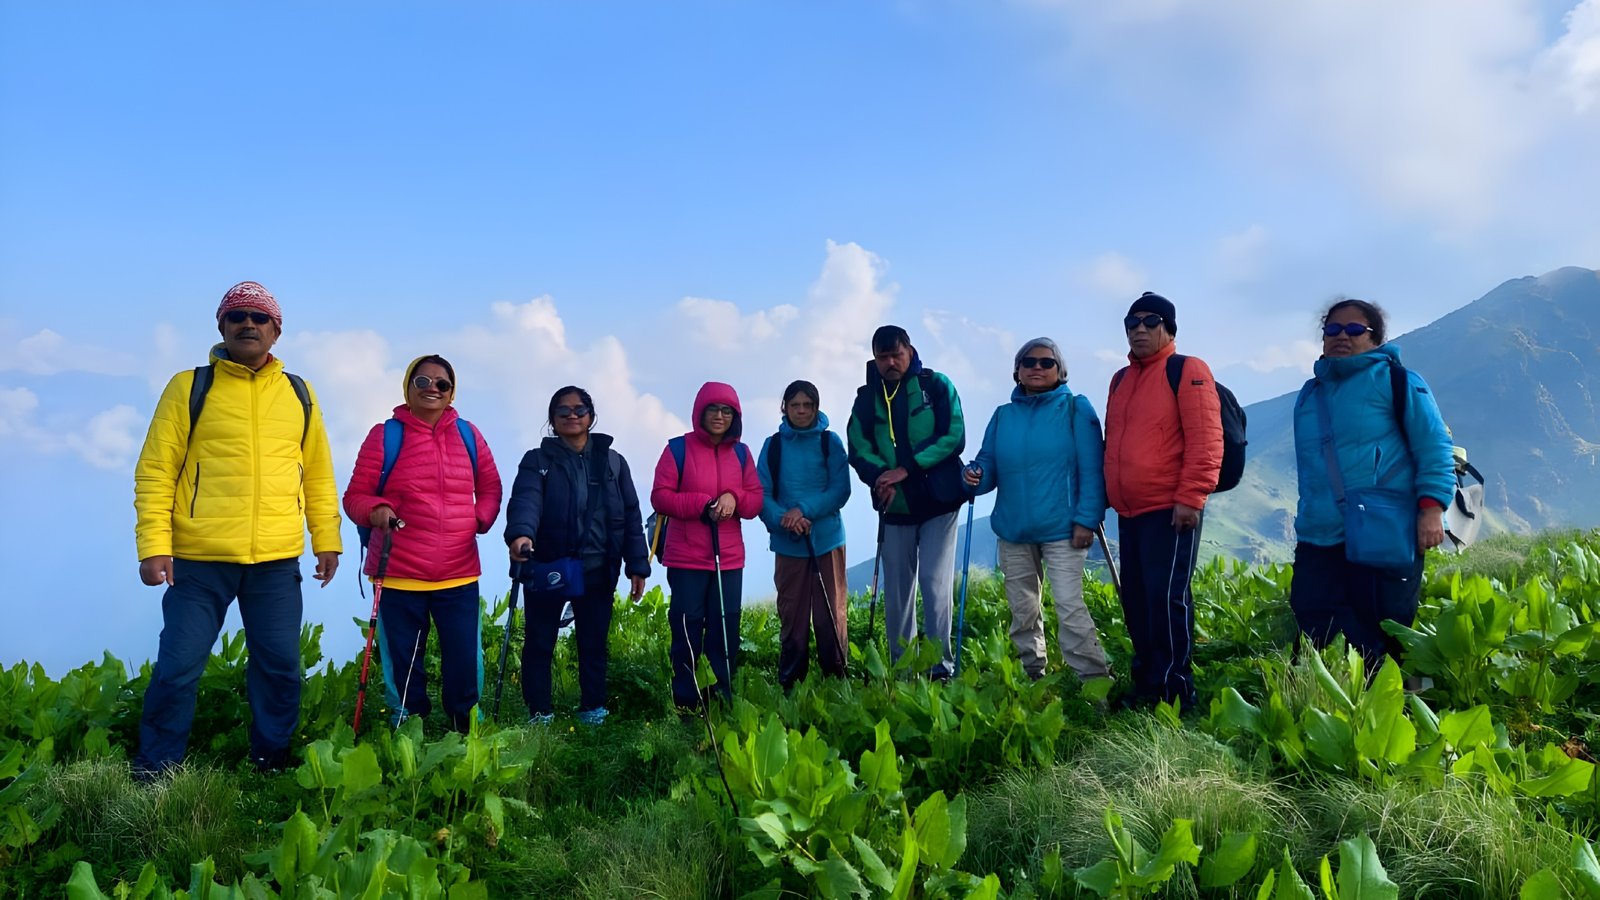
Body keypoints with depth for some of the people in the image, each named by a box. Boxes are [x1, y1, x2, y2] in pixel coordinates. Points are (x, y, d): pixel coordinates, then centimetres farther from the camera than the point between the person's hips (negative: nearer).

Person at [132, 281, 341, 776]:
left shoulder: (299, 394, 11)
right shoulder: (189, 387, 2)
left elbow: (318, 474, 14)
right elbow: (155, 472, -2)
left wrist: (327, 539, 9)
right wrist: (154, 546, -10)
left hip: (277, 561, 3)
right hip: (199, 559, -2)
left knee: (280, 668, 7)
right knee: (178, 668, 2)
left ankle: (272, 763, 24)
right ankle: (154, 773, 18)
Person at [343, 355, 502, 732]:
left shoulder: (467, 435, 9)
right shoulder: (385, 435, 1)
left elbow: (490, 487, 17)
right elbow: (355, 496, 2)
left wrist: (481, 517, -2)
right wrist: (375, 511, -20)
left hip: (459, 575, 2)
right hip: (398, 574, -1)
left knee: (465, 664, 3)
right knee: (403, 668, 7)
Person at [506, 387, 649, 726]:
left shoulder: (612, 461, 9)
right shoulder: (538, 460, 2)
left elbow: (630, 515, 7)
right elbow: (525, 500, -17)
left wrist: (637, 566, 0)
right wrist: (520, 533, -39)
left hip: (597, 571, 2)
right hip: (546, 568, -1)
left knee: (594, 644, 8)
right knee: (539, 644, 6)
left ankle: (593, 709, 21)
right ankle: (539, 713, 18)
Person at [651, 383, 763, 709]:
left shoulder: (741, 452, 11)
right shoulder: (678, 448, -1)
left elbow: (756, 499, 9)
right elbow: (660, 497, -5)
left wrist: (734, 498, -13)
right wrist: (702, 504, -16)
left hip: (729, 559, 4)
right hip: (687, 559, -3)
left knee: (726, 631, 4)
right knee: (687, 631, -2)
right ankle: (686, 705, 7)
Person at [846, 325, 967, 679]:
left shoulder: (936, 385, -2)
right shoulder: (866, 397, 7)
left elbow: (954, 437, -10)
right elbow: (859, 449, 1)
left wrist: (906, 469, -17)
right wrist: (881, 476, -20)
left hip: (938, 502, -3)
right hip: (894, 507, 4)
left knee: (935, 583, -10)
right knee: (896, 590, 9)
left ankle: (941, 665, -4)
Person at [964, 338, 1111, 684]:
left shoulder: (1076, 408, -1)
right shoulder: (1003, 415, 10)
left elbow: (1092, 470, -6)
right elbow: (990, 466, 11)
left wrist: (1086, 519, -14)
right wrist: (975, 476, -13)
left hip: (1062, 529, -5)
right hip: (1013, 530, 5)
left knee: (1070, 608, -14)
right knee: (1022, 611, 12)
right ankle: (1032, 677, 26)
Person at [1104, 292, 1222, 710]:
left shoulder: (1188, 371, -5)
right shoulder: (1121, 379, 17)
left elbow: (1206, 439, -12)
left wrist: (1191, 496, -17)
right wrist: (1110, 495, 19)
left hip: (1171, 511, -7)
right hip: (1129, 512, 7)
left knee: (1167, 597, -7)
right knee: (1135, 598, 10)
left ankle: (1173, 689, 1)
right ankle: (1146, 681, 21)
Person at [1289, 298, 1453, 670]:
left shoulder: (1396, 380, 1)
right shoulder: (1310, 394, 18)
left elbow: (1435, 448, -5)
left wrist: (1431, 508, -16)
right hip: (1319, 540, 5)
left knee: (1383, 645, 2)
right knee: (1312, 635, 0)